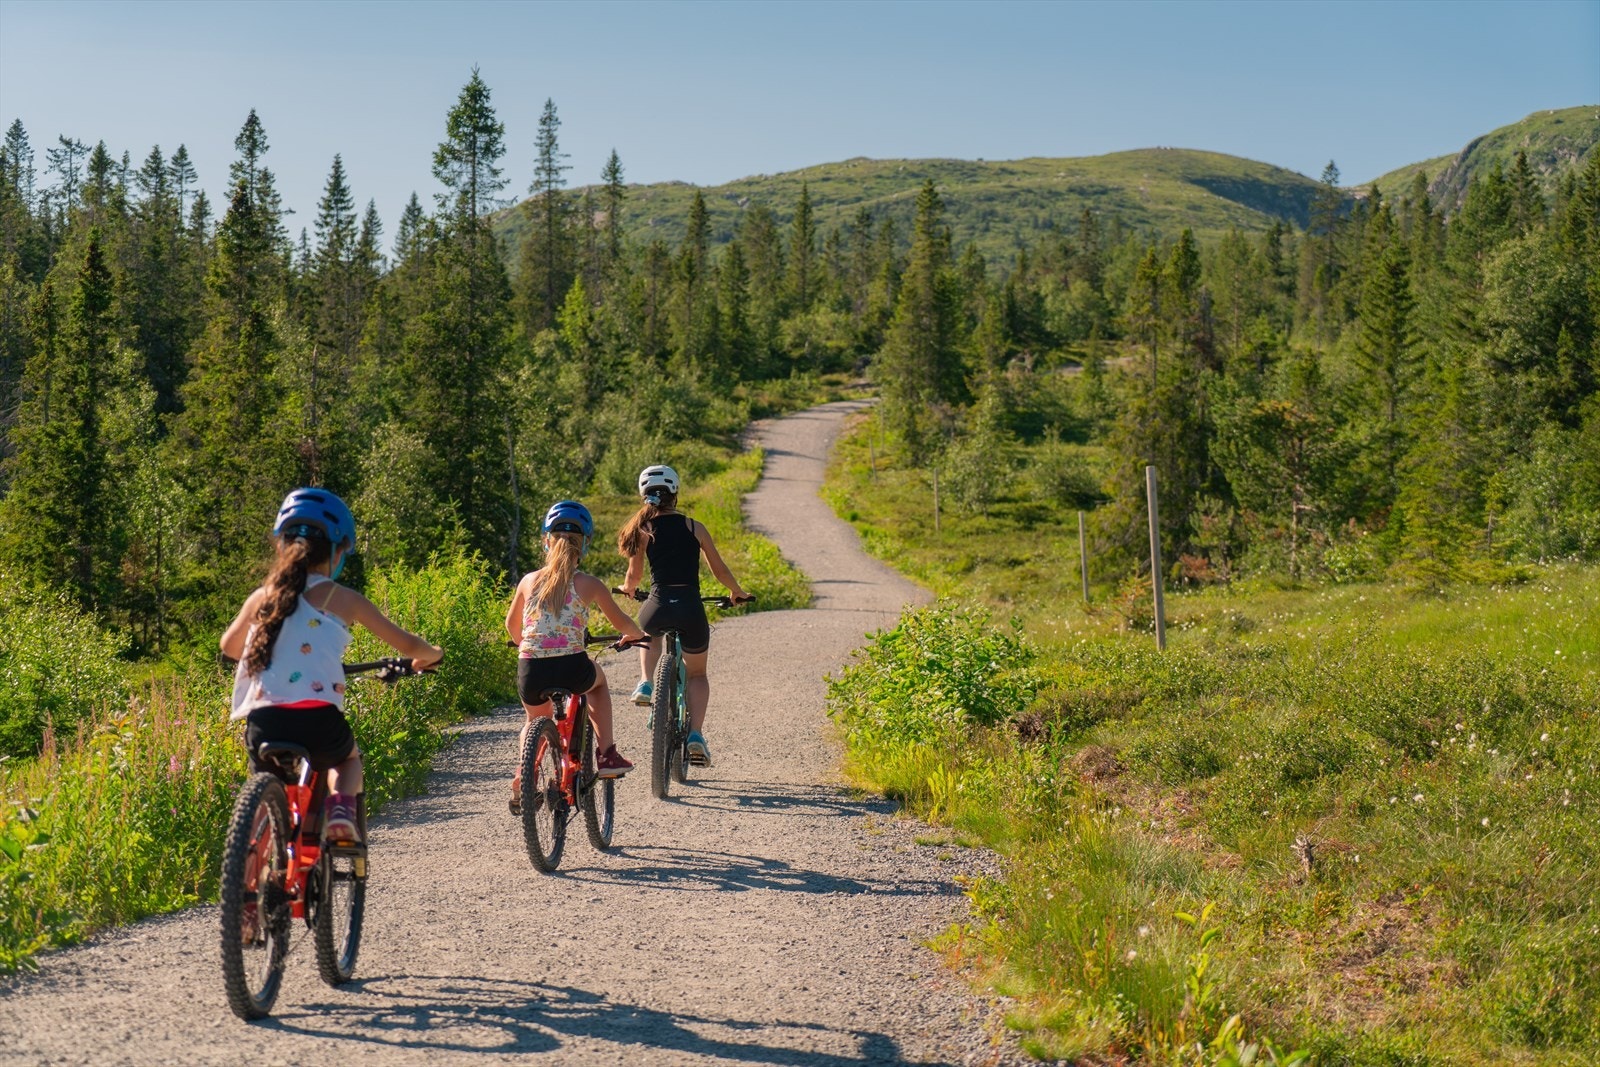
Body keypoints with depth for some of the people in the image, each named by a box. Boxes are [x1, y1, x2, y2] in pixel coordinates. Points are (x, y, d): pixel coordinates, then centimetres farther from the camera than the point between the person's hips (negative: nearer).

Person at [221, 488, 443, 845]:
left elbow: (228, 645, 34)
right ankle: (341, 805, 2)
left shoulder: (262, 597, 15)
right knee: (348, 756, 31)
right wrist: (432, 654, 34)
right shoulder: (342, 599, 7)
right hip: (318, 719, -2)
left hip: (263, 722, 2)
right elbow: (407, 645, 12)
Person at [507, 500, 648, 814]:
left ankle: (524, 771, 8)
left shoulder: (529, 581, 9)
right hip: (572, 670, -2)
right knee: (597, 679, 34)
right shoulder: (588, 584, 2)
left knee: (535, 720, 33)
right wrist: (638, 635, 39)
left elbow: (511, 625, 24)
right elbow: (620, 622, 16)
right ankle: (607, 755, 26)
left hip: (531, 671, 2)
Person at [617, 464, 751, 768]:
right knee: (697, 674, 22)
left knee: (649, 631, 40)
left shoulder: (643, 529, 5)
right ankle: (696, 733, 1)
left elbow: (634, 575, 12)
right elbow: (719, 570, 11)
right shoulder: (694, 527, 6)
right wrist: (738, 593, 29)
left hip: (658, 607, 0)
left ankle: (646, 683, 17)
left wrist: (627, 589, 35)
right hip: (691, 608, 0)